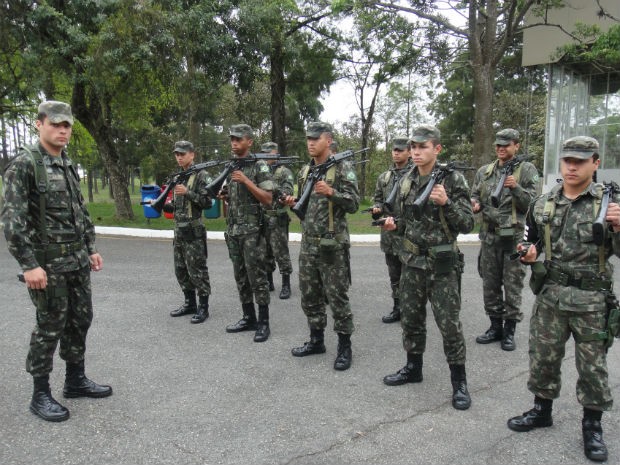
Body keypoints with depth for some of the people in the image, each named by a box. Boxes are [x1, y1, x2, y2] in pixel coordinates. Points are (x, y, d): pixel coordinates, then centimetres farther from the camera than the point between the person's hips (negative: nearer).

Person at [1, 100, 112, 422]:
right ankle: (40, 395, 17)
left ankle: (75, 381, 29)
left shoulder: (69, 166, 12)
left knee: (80, 320, 13)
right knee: (50, 328, 1)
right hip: (47, 263, -7)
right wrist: (28, 265, -22)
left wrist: (91, 249, 15)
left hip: (77, 260, 8)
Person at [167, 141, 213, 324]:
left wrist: (188, 192, -21)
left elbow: (207, 202, -15)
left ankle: (203, 307, 5)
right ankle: (189, 303, 24)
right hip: (178, 230, 8)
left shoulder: (201, 175, -8)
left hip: (194, 230, -8)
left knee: (197, 269, -4)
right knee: (181, 269, 13)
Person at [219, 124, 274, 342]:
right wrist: (224, 196, 1)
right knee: (240, 276, 11)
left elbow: (268, 199, -13)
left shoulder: (259, 166, -7)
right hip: (233, 229, 7)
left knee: (256, 276, -4)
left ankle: (263, 322, 4)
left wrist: (246, 181, -19)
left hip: (252, 229, -7)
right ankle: (248, 318, 21)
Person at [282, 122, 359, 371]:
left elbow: (353, 204, -12)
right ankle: (316, 340, 28)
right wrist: (293, 203, -1)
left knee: (337, 297, 0)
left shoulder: (342, 167, -7)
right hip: (308, 243, 7)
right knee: (309, 296, 13)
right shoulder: (305, 170, 13)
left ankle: (344, 346, 14)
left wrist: (331, 192, -26)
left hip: (333, 245, -7)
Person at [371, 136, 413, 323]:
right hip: (389, 234, 6)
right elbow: (378, 199, 19)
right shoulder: (384, 177, 13)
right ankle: (397, 308, 24)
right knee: (394, 276, 14)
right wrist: (377, 208, -2)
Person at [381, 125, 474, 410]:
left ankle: (459, 382, 15)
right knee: (411, 319, 15)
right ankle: (413, 368, 33)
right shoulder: (406, 181, 8)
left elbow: (467, 224, -11)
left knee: (449, 324, 0)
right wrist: (394, 225, -2)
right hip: (412, 262, 6)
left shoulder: (453, 179, -10)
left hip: (442, 264, -6)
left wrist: (446, 202, -26)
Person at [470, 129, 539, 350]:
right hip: (489, 236, 4)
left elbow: (532, 204, -8)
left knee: (512, 286, 3)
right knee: (490, 284, 10)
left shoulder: (527, 170, -2)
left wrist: (516, 188, -23)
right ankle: (495, 326, 24)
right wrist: (474, 205, -8)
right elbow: (474, 196, 15)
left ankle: (509, 330, 16)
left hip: (515, 237, -4)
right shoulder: (484, 171, 10)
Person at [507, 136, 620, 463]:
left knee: (592, 364, 9)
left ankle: (592, 425, 27)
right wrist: (528, 253, -6)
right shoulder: (543, 203, 5)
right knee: (542, 356, 13)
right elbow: (530, 243, 16)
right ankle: (542, 410, 33)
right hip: (550, 295, 3)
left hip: (592, 300, -3)